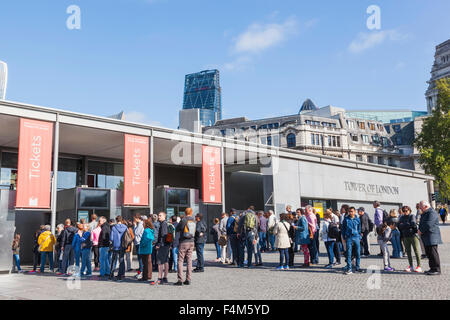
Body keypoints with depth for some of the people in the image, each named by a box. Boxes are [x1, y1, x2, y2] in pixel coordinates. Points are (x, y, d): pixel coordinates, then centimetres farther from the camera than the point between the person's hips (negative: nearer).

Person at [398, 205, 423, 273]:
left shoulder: (412, 216, -1)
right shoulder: (402, 217, 13)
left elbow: (413, 224, -16)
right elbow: (399, 226, 3)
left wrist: (404, 225, -7)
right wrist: (409, 225, -4)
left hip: (413, 235, -5)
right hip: (405, 236, 5)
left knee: (416, 251, -3)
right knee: (408, 251, 7)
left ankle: (419, 266, 1)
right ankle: (411, 266, 15)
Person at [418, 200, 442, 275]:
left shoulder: (432, 213, -14)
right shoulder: (425, 213, 19)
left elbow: (428, 224, -23)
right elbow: (422, 223, 25)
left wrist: (421, 231, -11)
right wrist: (419, 230, 6)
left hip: (432, 237, -10)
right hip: (426, 238, 10)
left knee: (433, 253, -7)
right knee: (428, 253, 12)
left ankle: (437, 270, -2)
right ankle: (432, 268, 20)